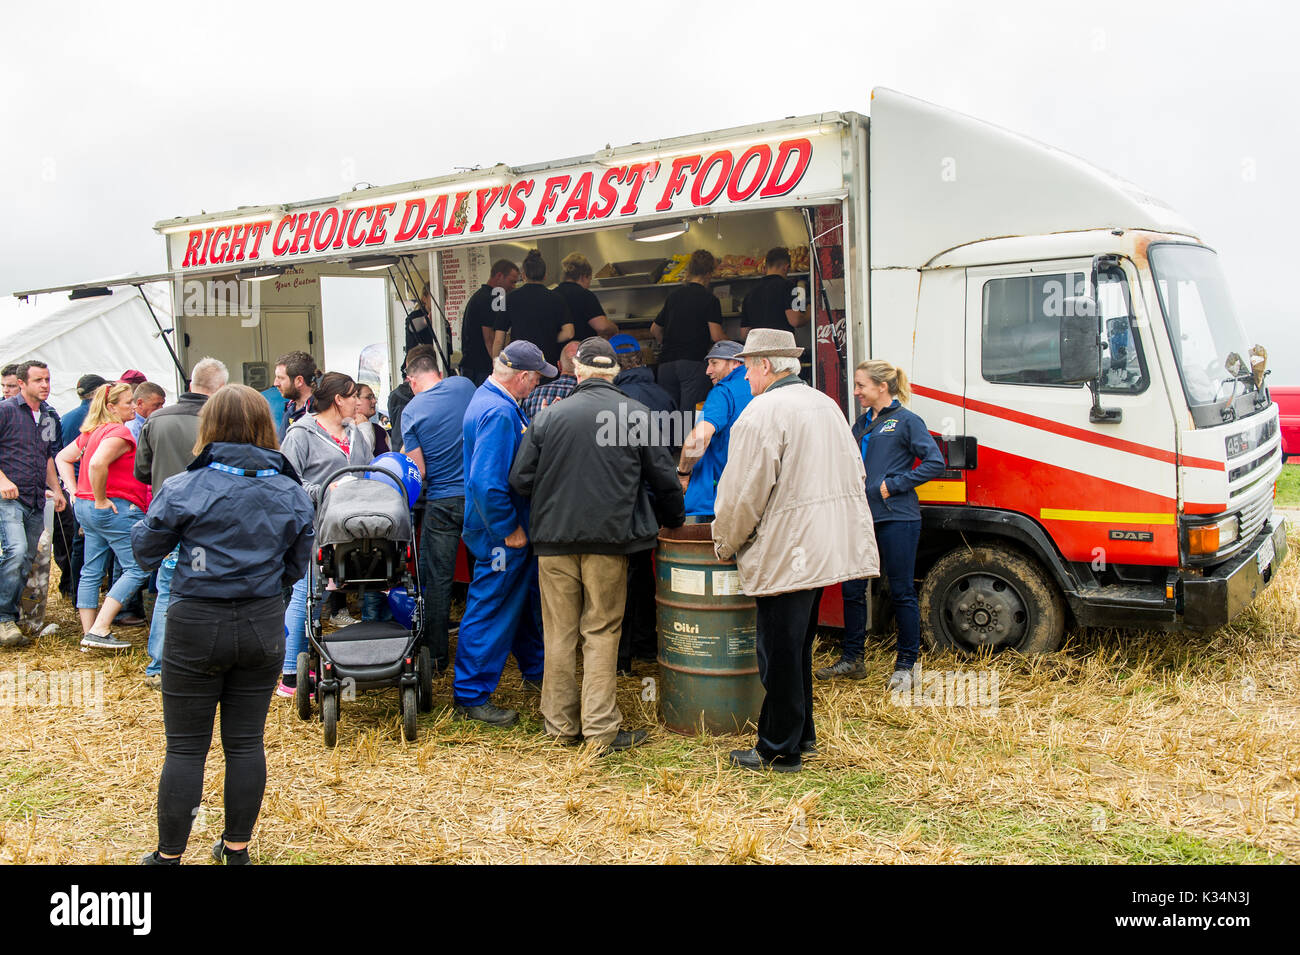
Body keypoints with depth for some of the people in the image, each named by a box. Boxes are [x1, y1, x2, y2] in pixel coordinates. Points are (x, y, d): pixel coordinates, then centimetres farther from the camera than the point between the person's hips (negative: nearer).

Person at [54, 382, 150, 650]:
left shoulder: (92, 432, 16)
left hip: (86, 507, 10)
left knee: (91, 572, 12)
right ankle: (99, 631, -9)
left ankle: (89, 633, 18)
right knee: (137, 569, -5)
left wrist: (76, 491, 15)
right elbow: (97, 464, -31)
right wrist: (101, 500, -19)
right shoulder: (119, 432, -15)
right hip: (116, 508, -10)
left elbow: (62, 458, 24)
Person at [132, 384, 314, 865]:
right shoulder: (292, 494, -1)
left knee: (185, 747, 8)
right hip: (263, 626, 3)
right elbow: (296, 567, 6)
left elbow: (145, 549, 2)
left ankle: (169, 855, 19)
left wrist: (145, 519, 21)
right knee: (246, 742, 12)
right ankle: (236, 848, 24)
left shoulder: (182, 488, -11)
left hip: (197, 626, -3)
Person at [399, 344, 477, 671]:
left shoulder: (412, 411, -8)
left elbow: (418, 471, -8)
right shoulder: (463, 385, -1)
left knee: (436, 580, 6)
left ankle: (437, 655, 11)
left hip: (441, 502, -3)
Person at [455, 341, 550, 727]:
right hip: (501, 535, -11)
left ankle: (535, 670, 40)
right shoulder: (498, 412, -24)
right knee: (491, 611, -1)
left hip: (512, 529, 11)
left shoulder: (497, 401, 10)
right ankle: (471, 696, 10)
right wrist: (510, 529, -22)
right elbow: (486, 482, -30)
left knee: (528, 598, 23)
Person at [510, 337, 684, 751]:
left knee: (559, 633, 10)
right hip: (610, 536, -1)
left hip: (554, 536, 1)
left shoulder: (548, 417, 0)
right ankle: (600, 728, 7)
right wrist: (674, 520, 20)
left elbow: (521, 480, 3)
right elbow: (664, 479, 2)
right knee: (602, 632, 6)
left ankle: (561, 722, 19)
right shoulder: (637, 414, -2)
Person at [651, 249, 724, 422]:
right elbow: (716, 336, -9)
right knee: (690, 418, -6)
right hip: (692, 362, -5)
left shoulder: (674, 295, 15)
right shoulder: (710, 299, -1)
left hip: (666, 362, 5)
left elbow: (655, 330, 23)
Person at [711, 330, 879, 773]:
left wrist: (725, 544, 0)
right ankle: (802, 735, 30)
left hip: (786, 553, -9)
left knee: (780, 652, 1)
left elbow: (743, 492, -15)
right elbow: (854, 473, 21)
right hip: (827, 547, 9)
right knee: (798, 646, 20)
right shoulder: (826, 404, 15)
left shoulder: (762, 412, -14)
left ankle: (780, 752, 10)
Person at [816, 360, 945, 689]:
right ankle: (851, 659, 22)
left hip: (897, 519, -7)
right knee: (852, 590, 9)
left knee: (901, 592, 2)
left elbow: (935, 463, -11)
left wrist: (893, 485, -14)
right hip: (861, 517, 7)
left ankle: (905, 665, 14)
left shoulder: (907, 421, -4)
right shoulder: (862, 423, 16)